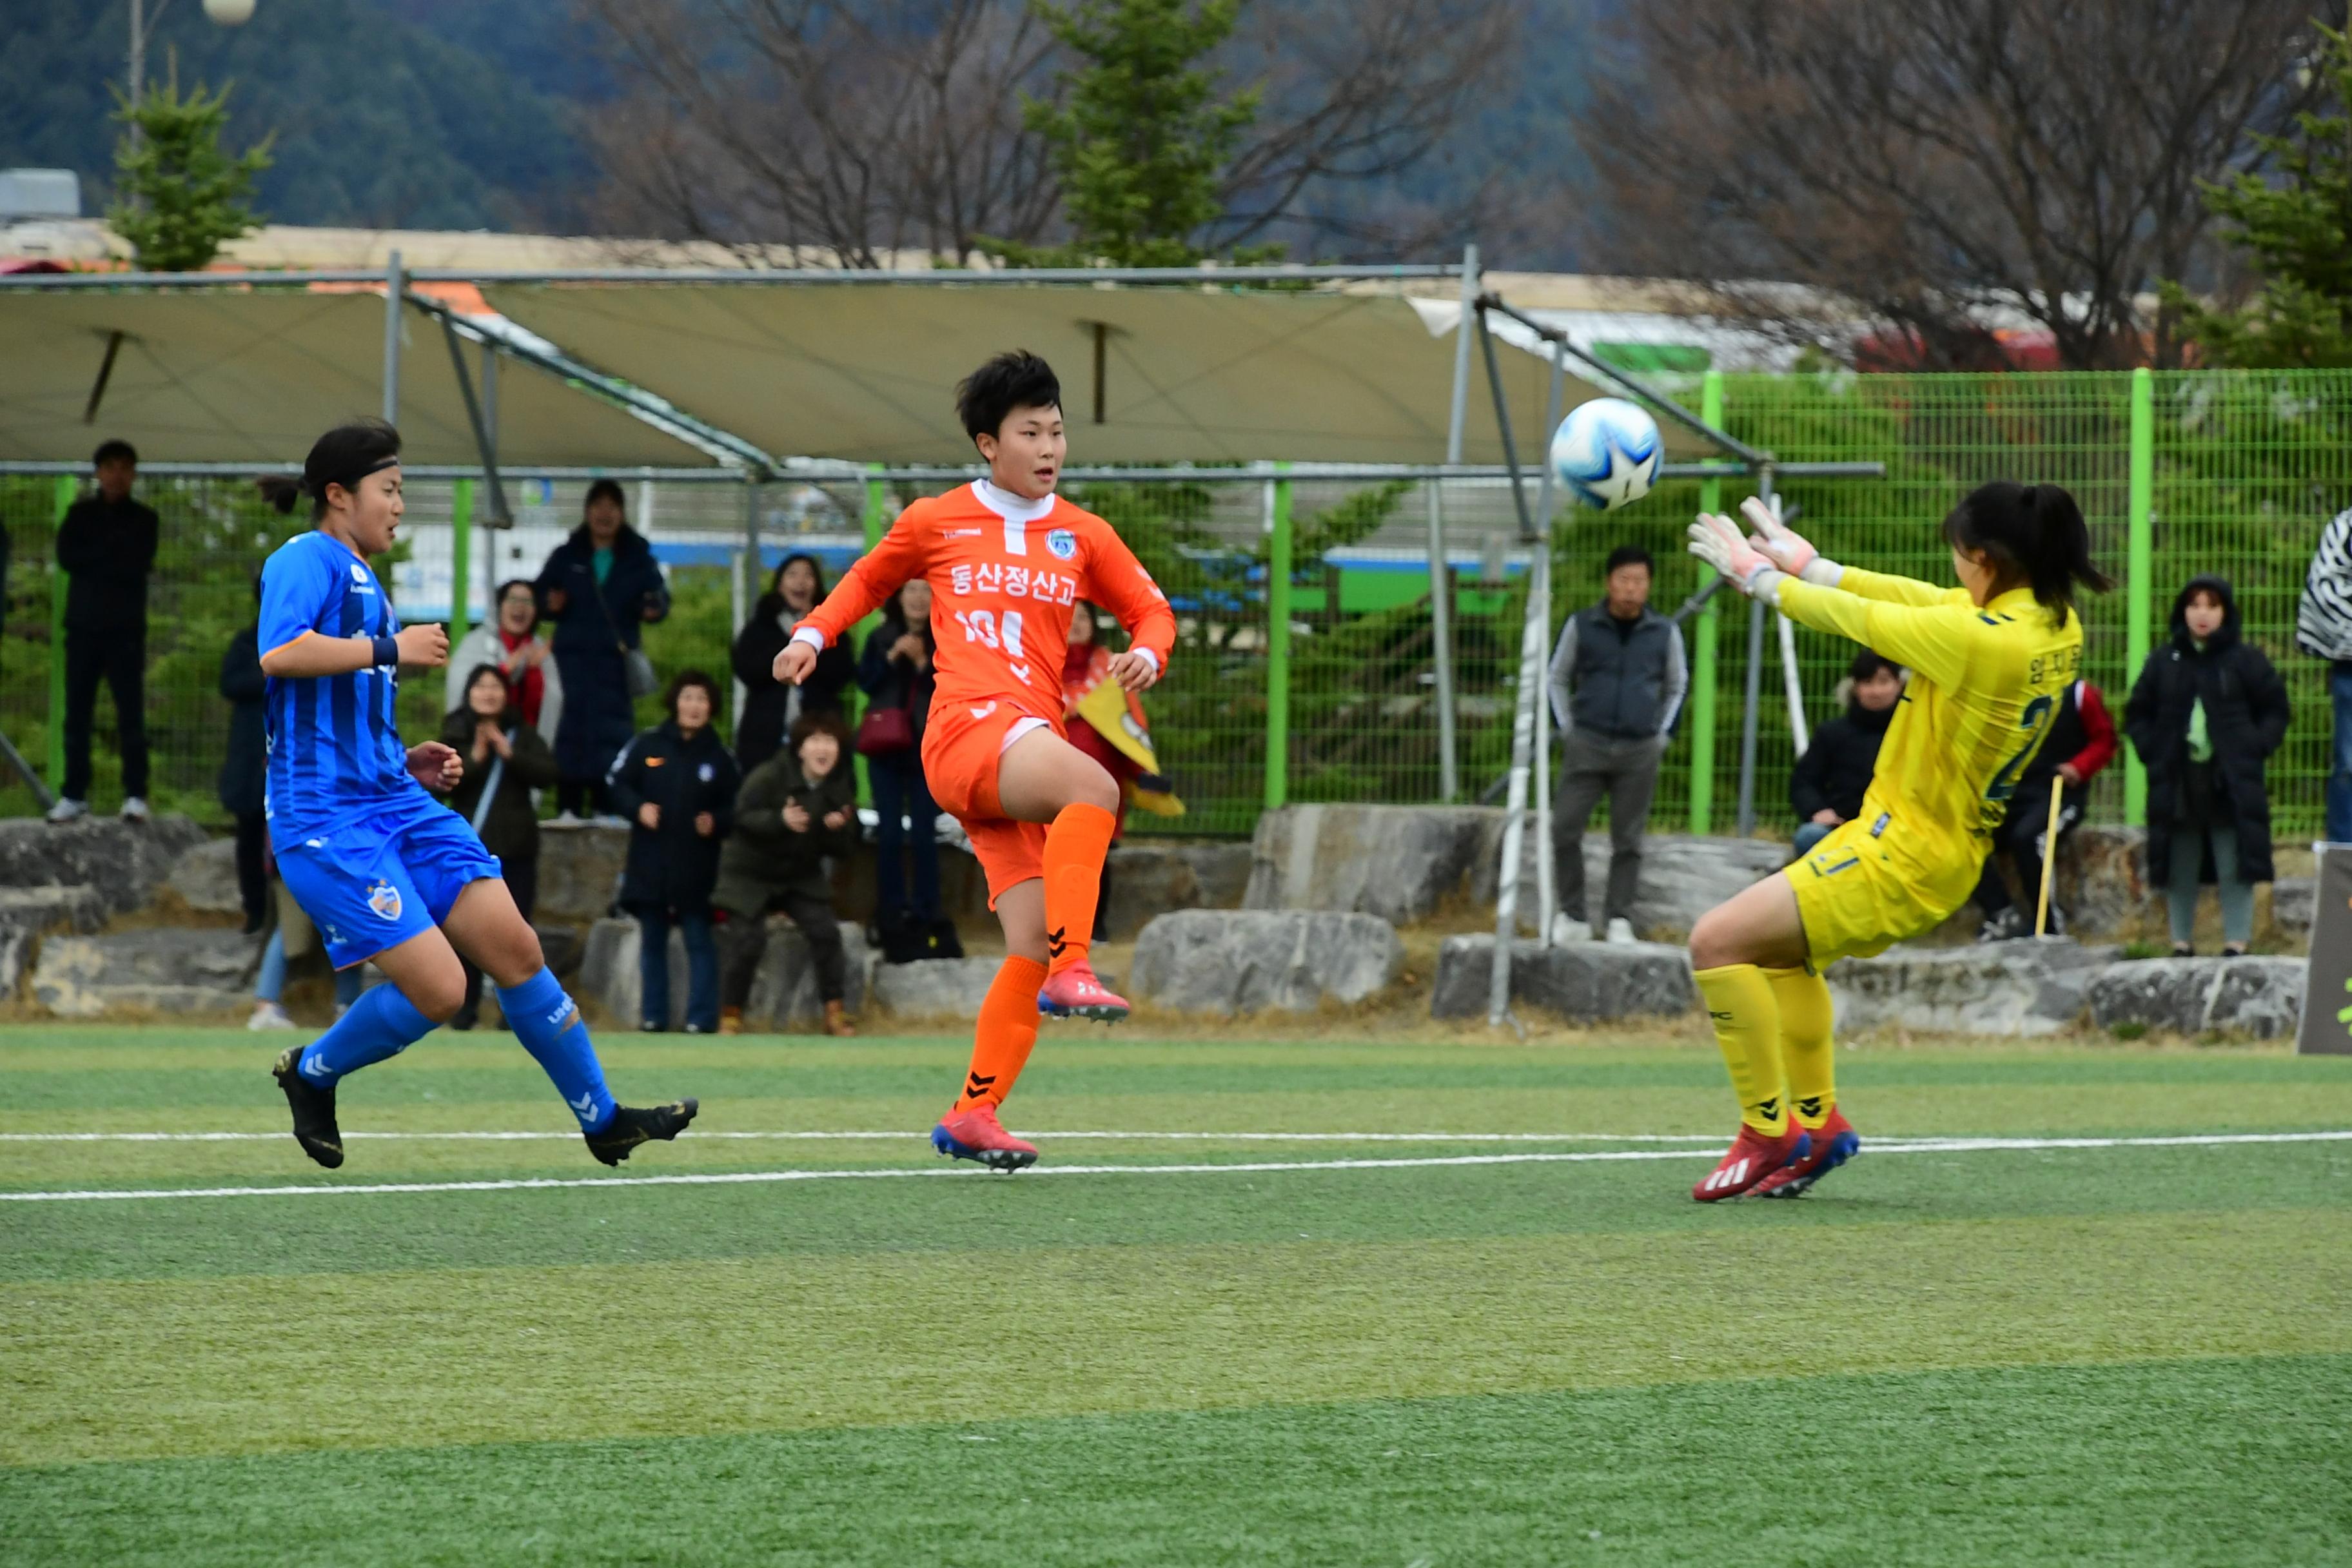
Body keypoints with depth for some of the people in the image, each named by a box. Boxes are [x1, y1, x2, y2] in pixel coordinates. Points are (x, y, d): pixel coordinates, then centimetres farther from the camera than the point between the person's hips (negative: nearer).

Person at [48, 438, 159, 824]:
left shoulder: (144, 520, 7)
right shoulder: (80, 514, 12)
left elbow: (137, 565, -8)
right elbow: (67, 557, -3)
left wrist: (94, 558, -7)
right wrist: (115, 550, -7)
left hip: (125, 631, -2)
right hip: (83, 627, 2)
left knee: (131, 714, -7)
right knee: (77, 714, 1)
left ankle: (136, 796, -6)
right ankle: (74, 794, 4)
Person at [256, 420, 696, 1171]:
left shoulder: (362, 584, 22)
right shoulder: (306, 560, -7)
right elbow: (279, 655, -27)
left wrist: (408, 764, 14)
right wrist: (390, 648, -18)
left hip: (394, 802, 9)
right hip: (326, 820, -9)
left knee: (515, 948, 2)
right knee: (437, 989, -14)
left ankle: (603, 1120, 11)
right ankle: (311, 1075, 12)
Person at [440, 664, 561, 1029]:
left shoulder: (523, 735, 6)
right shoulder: (456, 735, 5)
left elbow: (547, 774, -8)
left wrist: (510, 754, -19)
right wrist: (475, 758, -20)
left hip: (515, 848, 0)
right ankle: (467, 1004, 9)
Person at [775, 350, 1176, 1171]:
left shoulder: (1083, 536, 16)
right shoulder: (935, 523, 11)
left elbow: (1151, 609, 23)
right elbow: (868, 580, 28)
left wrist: (1146, 653, 0)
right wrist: (814, 633, 13)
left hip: (1031, 742, 4)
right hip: (966, 726, -4)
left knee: (1031, 944, -5)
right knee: (1092, 788, -35)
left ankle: (973, 1112, 2)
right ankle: (1071, 970, -38)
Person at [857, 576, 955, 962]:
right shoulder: (881, 638, 8)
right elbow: (865, 681, 0)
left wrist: (923, 663, -16)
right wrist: (892, 657, -13)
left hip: (928, 749, -1)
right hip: (886, 747, 1)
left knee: (924, 835, -4)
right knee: (889, 834, -1)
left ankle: (926, 917, 0)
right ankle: (891, 919, 2)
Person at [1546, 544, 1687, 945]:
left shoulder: (1665, 633, 3)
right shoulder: (1582, 626, 2)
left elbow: (1677, 686, 18)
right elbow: (1558, 678, 13)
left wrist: (1662, 734, 11)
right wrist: (1567, 728, 6)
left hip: (1640, 751, 0)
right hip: (1588, 745, 0)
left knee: (1628, 840, 1)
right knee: (1565, 829, -9)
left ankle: (1620, 920, 6)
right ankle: (1572, 916, 0)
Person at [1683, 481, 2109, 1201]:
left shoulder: (1981, 639, -27)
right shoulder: (2055, 628, -1)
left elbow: (1857, 619, -15)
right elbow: (1923, 601, 10)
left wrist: (1760, 575, 1)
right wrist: (1807, 566, 14)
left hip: (1902, 857, -10)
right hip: (1945, 851, 10)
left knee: (1718, 940, -9)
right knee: (1783, 945, 31)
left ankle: (1769, 1132, -3)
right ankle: (1816, 1120, 31)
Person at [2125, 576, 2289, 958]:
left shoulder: (2247, 661, 1)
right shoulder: (2163, 663, 8)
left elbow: (2275, 711, 6)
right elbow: (2137, 714, 14)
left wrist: (2253, 749, -7)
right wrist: (2152, 752, 0)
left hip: (2231, 783, -3)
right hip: (2177, 783, 3)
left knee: (2234, 869, -4)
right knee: (2180, 870, 6)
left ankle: (2236, 944, 0)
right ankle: (2182, 944, 14)